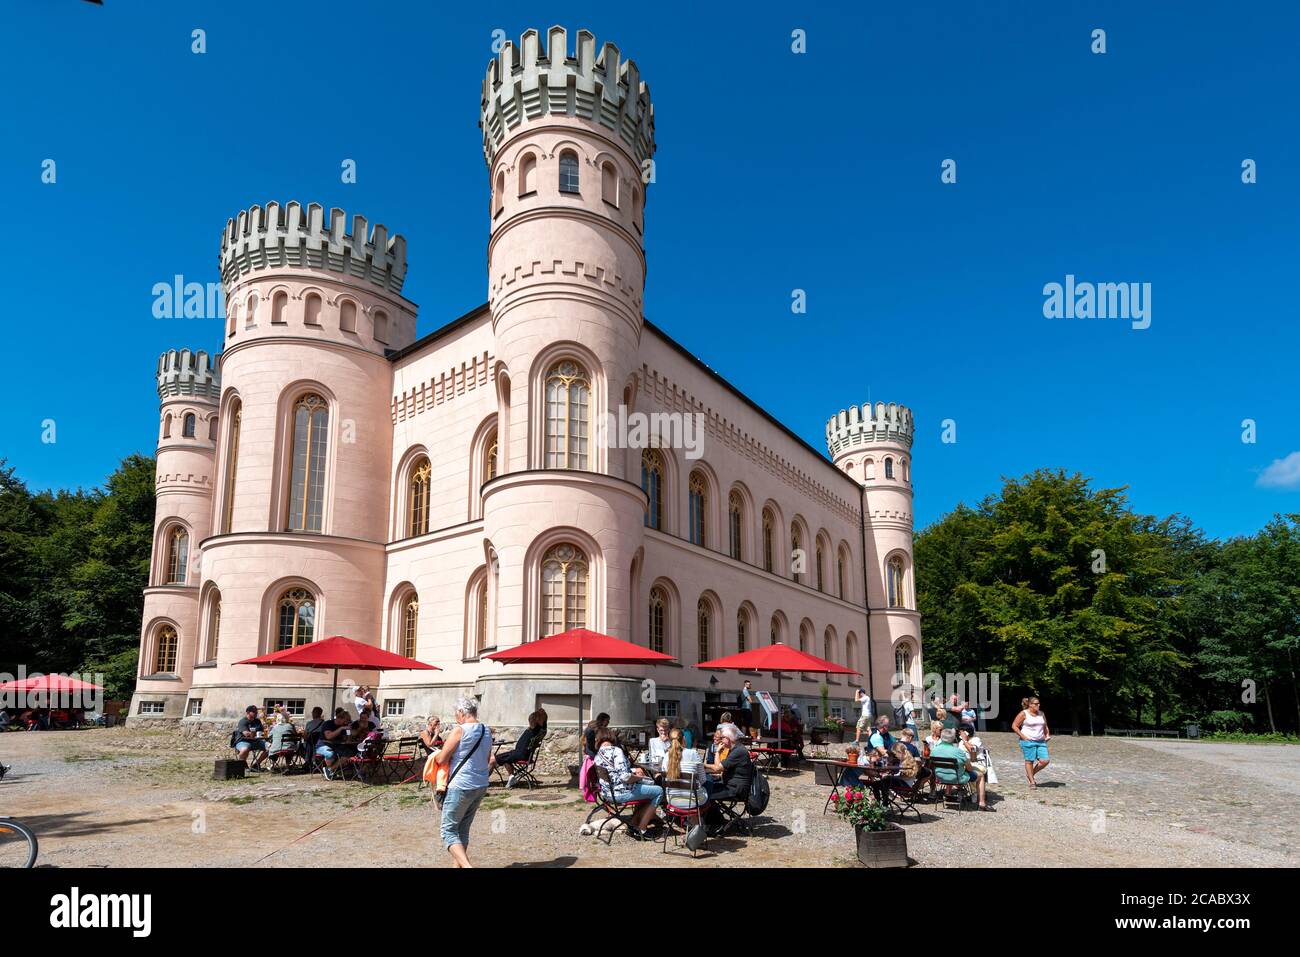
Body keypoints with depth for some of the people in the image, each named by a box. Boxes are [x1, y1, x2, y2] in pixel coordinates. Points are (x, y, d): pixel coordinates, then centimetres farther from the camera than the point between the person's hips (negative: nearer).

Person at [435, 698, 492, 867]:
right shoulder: (487, 731, 8)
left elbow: (442, 759, -11)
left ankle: (466, 865, -16)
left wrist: (436, 756, 9)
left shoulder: (459, 730, -13)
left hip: (461, 787, -7)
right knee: (463, 829, 18)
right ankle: (457, 864, 21)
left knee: (449, 830, 0)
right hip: (481, 785, 7)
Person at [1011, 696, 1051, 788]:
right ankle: (1032, 782, 10)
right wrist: (1023, 736, -11)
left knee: (1044, 761, -5)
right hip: (1028, 741, -5)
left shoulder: (1041, 714, 13)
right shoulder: (1024, 714, -5)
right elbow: (1014, 726, -5)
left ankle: (1030, 774, 18)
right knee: (1029, 761, -2)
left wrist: (1047, 735, 9)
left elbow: (1045, 727, 27)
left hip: (1041, 741, 6)